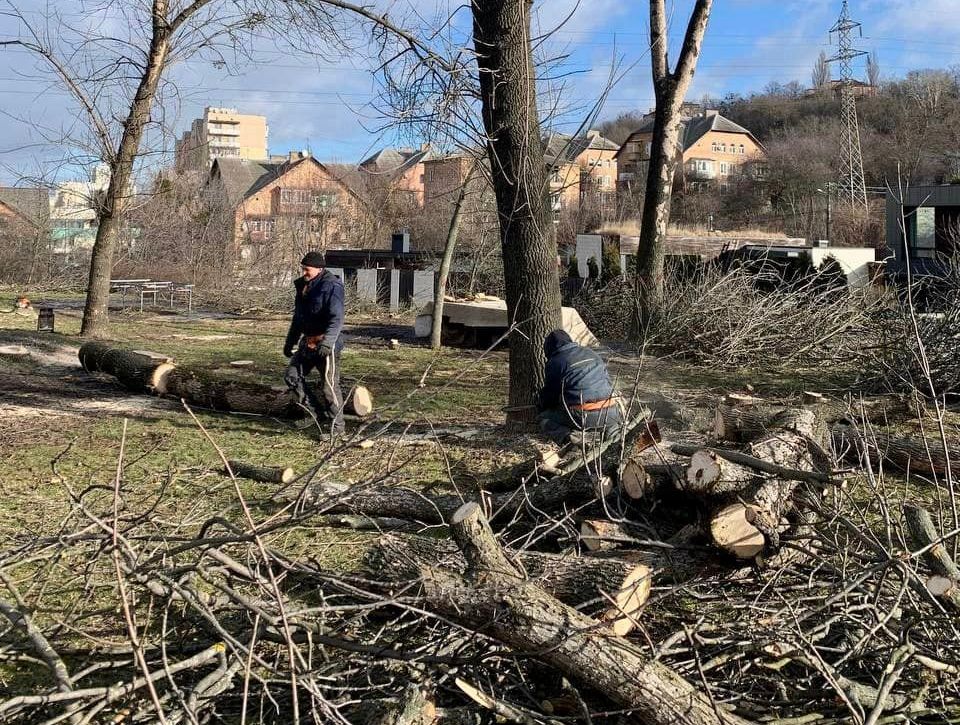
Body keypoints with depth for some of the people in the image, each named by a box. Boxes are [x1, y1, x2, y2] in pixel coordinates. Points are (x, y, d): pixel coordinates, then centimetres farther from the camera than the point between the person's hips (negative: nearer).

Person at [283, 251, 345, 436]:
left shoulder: (331, 286, -16)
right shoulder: (303, 286, 12)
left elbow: (336, 319, -25)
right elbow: (298, 317, 23)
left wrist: (327, 343, -35)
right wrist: (290, 342, 25)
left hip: (326, 344, -9)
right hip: (308, 342, 9)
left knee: (330, 385, -4)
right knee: (292, 376, 8)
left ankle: (336, 426, 8)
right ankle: (317, 413, 15)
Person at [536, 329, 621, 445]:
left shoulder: (554, 363, 4)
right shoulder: (591, 353, 19)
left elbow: (549, 394, 11)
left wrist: (540, 406, 34)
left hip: (582, 417, -5)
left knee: (544, 418, 17)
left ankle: (568, 438, -10)